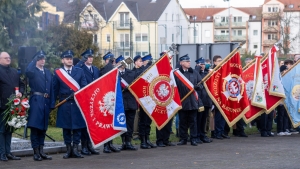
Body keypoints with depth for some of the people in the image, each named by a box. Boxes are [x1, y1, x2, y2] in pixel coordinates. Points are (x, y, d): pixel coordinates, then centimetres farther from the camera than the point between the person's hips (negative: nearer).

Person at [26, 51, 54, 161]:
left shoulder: (48, 72, 17)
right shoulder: (33, 71, 0)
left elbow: (51, 88, 15)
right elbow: (28, 71, -27)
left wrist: (52, 103, 6)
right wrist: (34, 61, -13)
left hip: (46, 101, 6)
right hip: (36, 101, -6)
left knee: (43, 127, 10)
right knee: (35, 126, -6)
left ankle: (41, 151, 16)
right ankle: (36, 152, -4)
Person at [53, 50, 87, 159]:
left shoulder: (79, 71, 7)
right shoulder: (57, 72, 4)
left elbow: (84, 87, 4)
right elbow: (55, 89, 5)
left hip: (77, 103, 1)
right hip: (64, 104, -1)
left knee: (77, 126, 0)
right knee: (66, 127, 4)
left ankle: (75, 149, 5)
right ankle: (68, 150, 11)